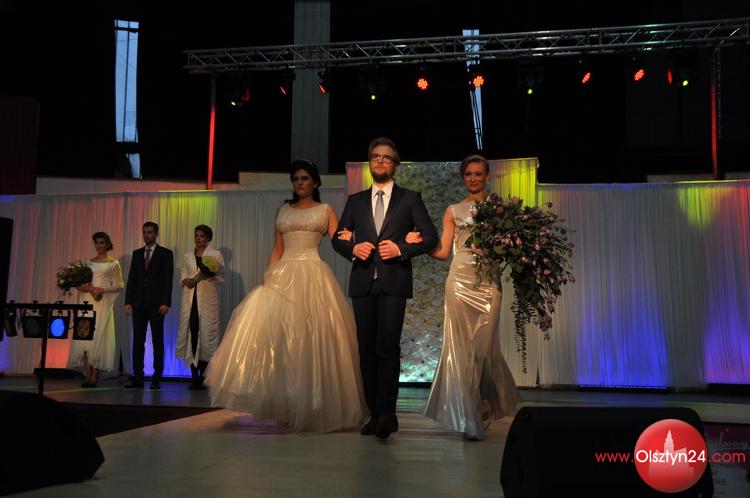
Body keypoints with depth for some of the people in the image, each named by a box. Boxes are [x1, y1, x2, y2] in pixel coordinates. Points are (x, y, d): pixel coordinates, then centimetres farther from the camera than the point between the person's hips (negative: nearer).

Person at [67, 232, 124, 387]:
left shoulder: (113, 264, 6)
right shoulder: (89, 262, 16)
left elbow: (119, 285, 1)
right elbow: (79, 282, 17)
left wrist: (103, 289, -13)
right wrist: (81, 287, -5)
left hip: (102, 303, -4)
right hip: (87, 302, 4)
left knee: (98, 337, -8)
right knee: (85, 337, -4)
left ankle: (94, 376, -5)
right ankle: (87, 376, -1)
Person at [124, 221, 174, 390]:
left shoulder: (165, 253, 2)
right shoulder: (136, 253, 14)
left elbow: (168, 280, -5)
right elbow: (131, 279, 12)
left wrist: (165, 303, -13)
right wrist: (128, 301, 3)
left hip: (156, 303, -4)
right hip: (138, 303, 4)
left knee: (157, 341, 1)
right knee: (138, 340, 4)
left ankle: (157, 378, 5)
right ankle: (138, 378, 8)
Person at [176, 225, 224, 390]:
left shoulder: (215, 254, 5)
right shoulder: (187, 256, 16)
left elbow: (219, 277, -2)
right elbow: (183, 278, 13)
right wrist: (187, 281, -10)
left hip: (207, 297, -3)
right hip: (190, 297, 3)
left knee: (206, 334, -5)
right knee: (190, 334, -1)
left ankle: (203, 378, 1)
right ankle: (194, 378, 5)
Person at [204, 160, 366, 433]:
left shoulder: (325, 211, 9)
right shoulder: (283, 210, 17)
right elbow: (277, 249, 14)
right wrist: (268, 276, 3)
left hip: (313, 277, -3)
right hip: (284, 277, 3)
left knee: (310, 339, -5)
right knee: (277, 334, -5)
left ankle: (311, 408, 7)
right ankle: (285, 406, 6)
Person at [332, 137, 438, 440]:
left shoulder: (410, 199, 9)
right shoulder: (355, 201, 18)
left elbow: (430, 237, 4)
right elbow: (337, 238, 17)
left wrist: (401, 249, -11)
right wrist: (353, 248, -4)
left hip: (394, 282, -3)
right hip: (362, 283, 4)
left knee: (387, 348, -16)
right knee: (367, 351, 4)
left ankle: (387, 413, -12)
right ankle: (375, 414, 12)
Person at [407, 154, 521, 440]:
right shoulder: (453, 211, 12)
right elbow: (442, 252, 7)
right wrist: (418, 243, -9)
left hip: (487, 281, 0)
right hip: (459, 280, 1)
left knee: (484, 346, 0)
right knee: (460, 346, -3)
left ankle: (484, 409, 24)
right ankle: (468, 417, 5)